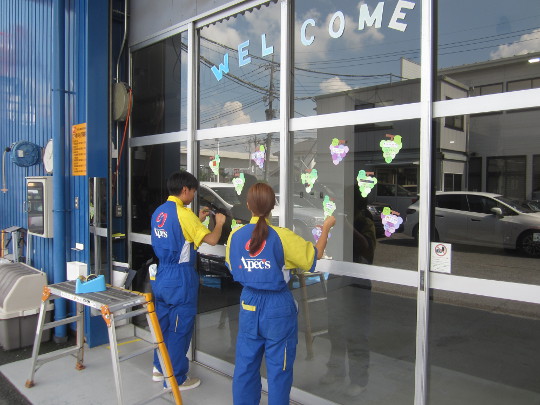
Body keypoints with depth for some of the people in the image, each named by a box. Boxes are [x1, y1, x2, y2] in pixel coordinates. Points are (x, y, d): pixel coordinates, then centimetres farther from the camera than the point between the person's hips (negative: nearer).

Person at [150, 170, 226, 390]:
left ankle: (160, 369, 34)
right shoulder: (183, 213, -18)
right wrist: (219, 223, -1)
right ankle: (177, 378, 15)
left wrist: (197, 220, 19)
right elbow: (211, 240, -19)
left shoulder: (158, 212, 8)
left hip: (161, 275, 9)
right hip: (180, 277, -9)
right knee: (180, 328, 3)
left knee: (164, 323, 20)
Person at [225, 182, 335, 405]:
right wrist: (326, 228, 8)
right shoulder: (282, 236, -18)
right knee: (279, 368, 11)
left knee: (245, 365, 17)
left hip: (249, 304, 4)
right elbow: (315, 254, -6)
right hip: (278, 306, -4)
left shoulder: (235, 235, -6)